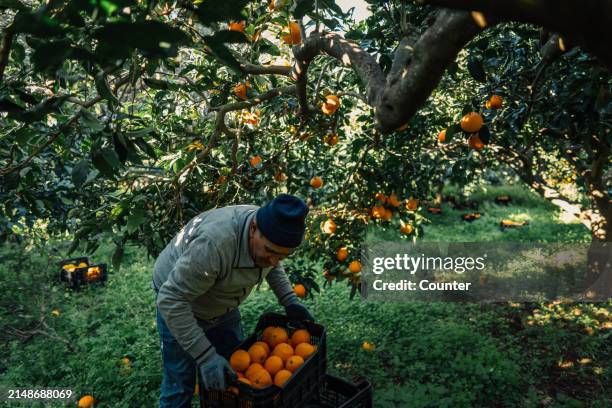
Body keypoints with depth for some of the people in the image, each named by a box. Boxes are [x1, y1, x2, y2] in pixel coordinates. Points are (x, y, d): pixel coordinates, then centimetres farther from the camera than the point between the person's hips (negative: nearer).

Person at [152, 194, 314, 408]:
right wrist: (206, 356, -37)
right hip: (180, 308, -6)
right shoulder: (215, 244, -41)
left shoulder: (270, 233, -18)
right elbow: (171, 300, -35)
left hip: (223, 306, 6)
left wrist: (289, 300, -7)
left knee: (235, 373, 11)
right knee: (180, 387, -2)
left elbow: (273, 265, 6)